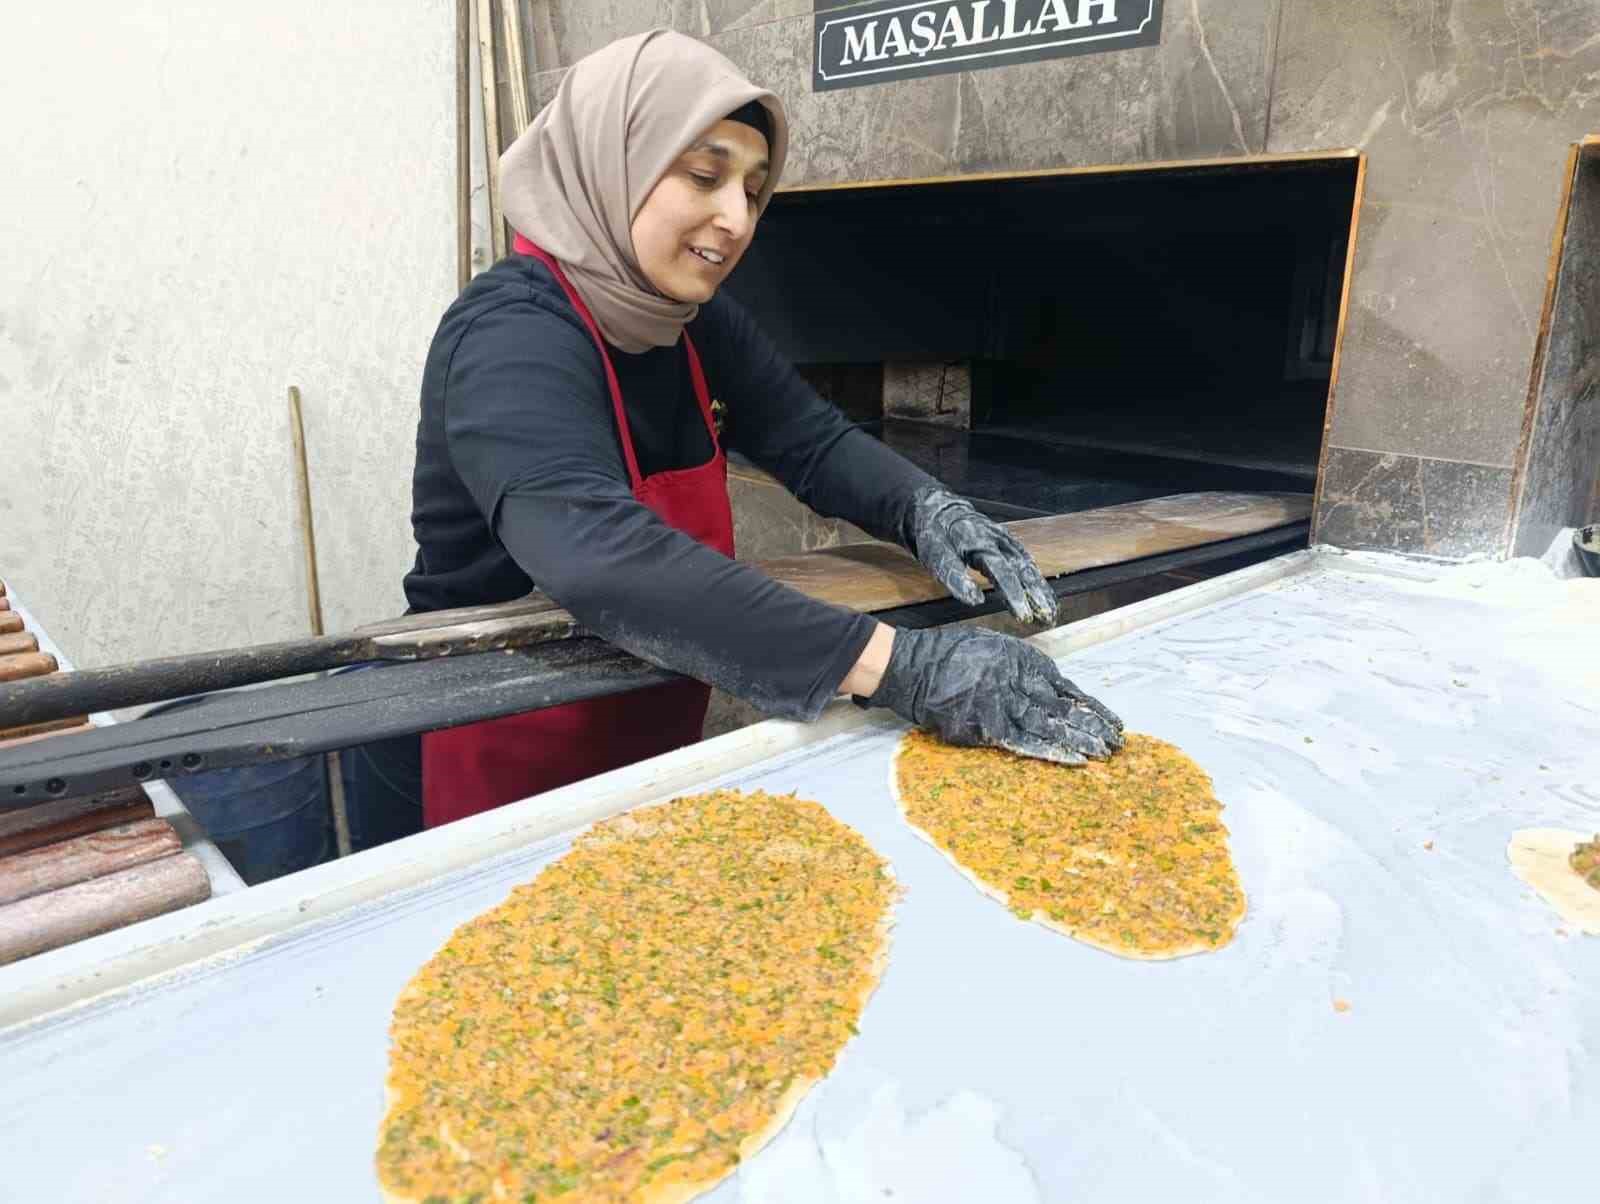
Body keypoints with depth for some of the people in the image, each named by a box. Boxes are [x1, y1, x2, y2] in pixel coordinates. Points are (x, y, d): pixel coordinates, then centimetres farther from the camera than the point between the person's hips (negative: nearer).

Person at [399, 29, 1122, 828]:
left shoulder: (696, 320, -2)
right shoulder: (510, 338, -27)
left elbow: (815, 442, 0)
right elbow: (599, 556, -43)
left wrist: (928, 510, -23)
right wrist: (899, 666, -48)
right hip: (511, 767, -6)